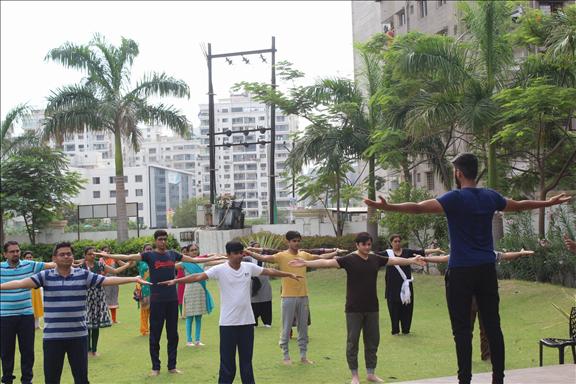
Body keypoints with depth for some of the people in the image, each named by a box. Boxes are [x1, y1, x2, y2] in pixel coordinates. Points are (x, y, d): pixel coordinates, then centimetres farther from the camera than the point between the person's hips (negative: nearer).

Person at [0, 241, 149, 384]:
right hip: (52, 336, 0)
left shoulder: (84, 275, -1)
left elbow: (109, 280, -5)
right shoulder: (45, 276, -1)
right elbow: (21, 283, -11)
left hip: (78, 335, 0)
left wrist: (134, 279, -13)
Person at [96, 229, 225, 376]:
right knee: (155, 335, 3)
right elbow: (128, 257, -11)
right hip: (157, 300, -3)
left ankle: (172, 366, 19)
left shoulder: (173, 254, 7)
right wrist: (108, 255, -22)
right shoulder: (149, 255, -2)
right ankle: (155, 367, 14)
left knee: (173, 334, 9)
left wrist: (213, 258, 17)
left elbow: (193, 259, 15)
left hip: (172, 299, 3)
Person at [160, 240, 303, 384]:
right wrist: (176, 280, -26)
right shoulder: (220, 269, -9)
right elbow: (198, 276, -16)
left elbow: (269, 271, 14)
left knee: (246, 358, 13)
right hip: (228, 322, -3)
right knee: (227, 359, 2)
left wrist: (289, 274, 20)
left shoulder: (249, 267, 3)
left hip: (247, 321, 3)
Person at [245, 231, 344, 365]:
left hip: (303, 296, 4)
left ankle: (303, 356, 22)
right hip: (288, 297, -4)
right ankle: (286, 356, 16)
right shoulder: (282, 256, -6)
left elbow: (321, 257, 16)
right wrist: (250, 253, -31)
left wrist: (335, 253, 11)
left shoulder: (304, 255, 8)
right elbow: (264, 258, -18)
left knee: (303, 327, 11)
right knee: (287, 328, 4)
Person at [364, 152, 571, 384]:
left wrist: (387, 207, -29)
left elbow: (419, 208, -24)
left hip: (461, 271, -5)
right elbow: (520, 205, 25)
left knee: (462, 329, -1)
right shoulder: (491, 197, 8)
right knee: (493, 325, 9)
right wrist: (550, 202, 42)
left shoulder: (455, 198, -10)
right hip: (487, 269, 5)